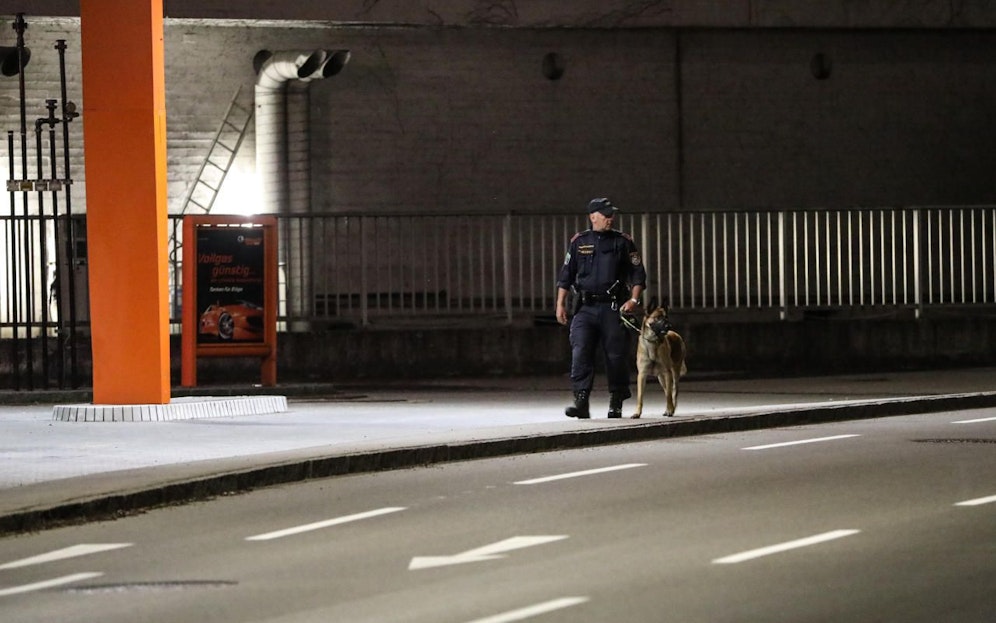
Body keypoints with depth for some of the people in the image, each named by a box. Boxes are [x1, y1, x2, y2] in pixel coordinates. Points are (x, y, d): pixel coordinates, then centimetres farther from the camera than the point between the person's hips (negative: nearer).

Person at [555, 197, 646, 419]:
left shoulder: (623, 242, 7)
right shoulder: (579, 242, 11)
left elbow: (638, 274, 5)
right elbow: (565, 276, 12)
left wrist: (633, 299, -10)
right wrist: (560, 304, 4)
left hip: (614, 308, -1)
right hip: (585, 307, 1)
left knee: (616, 356, 0)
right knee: (580, 353, -12)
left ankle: (616, 404, 11)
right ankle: (581, 402, -15)